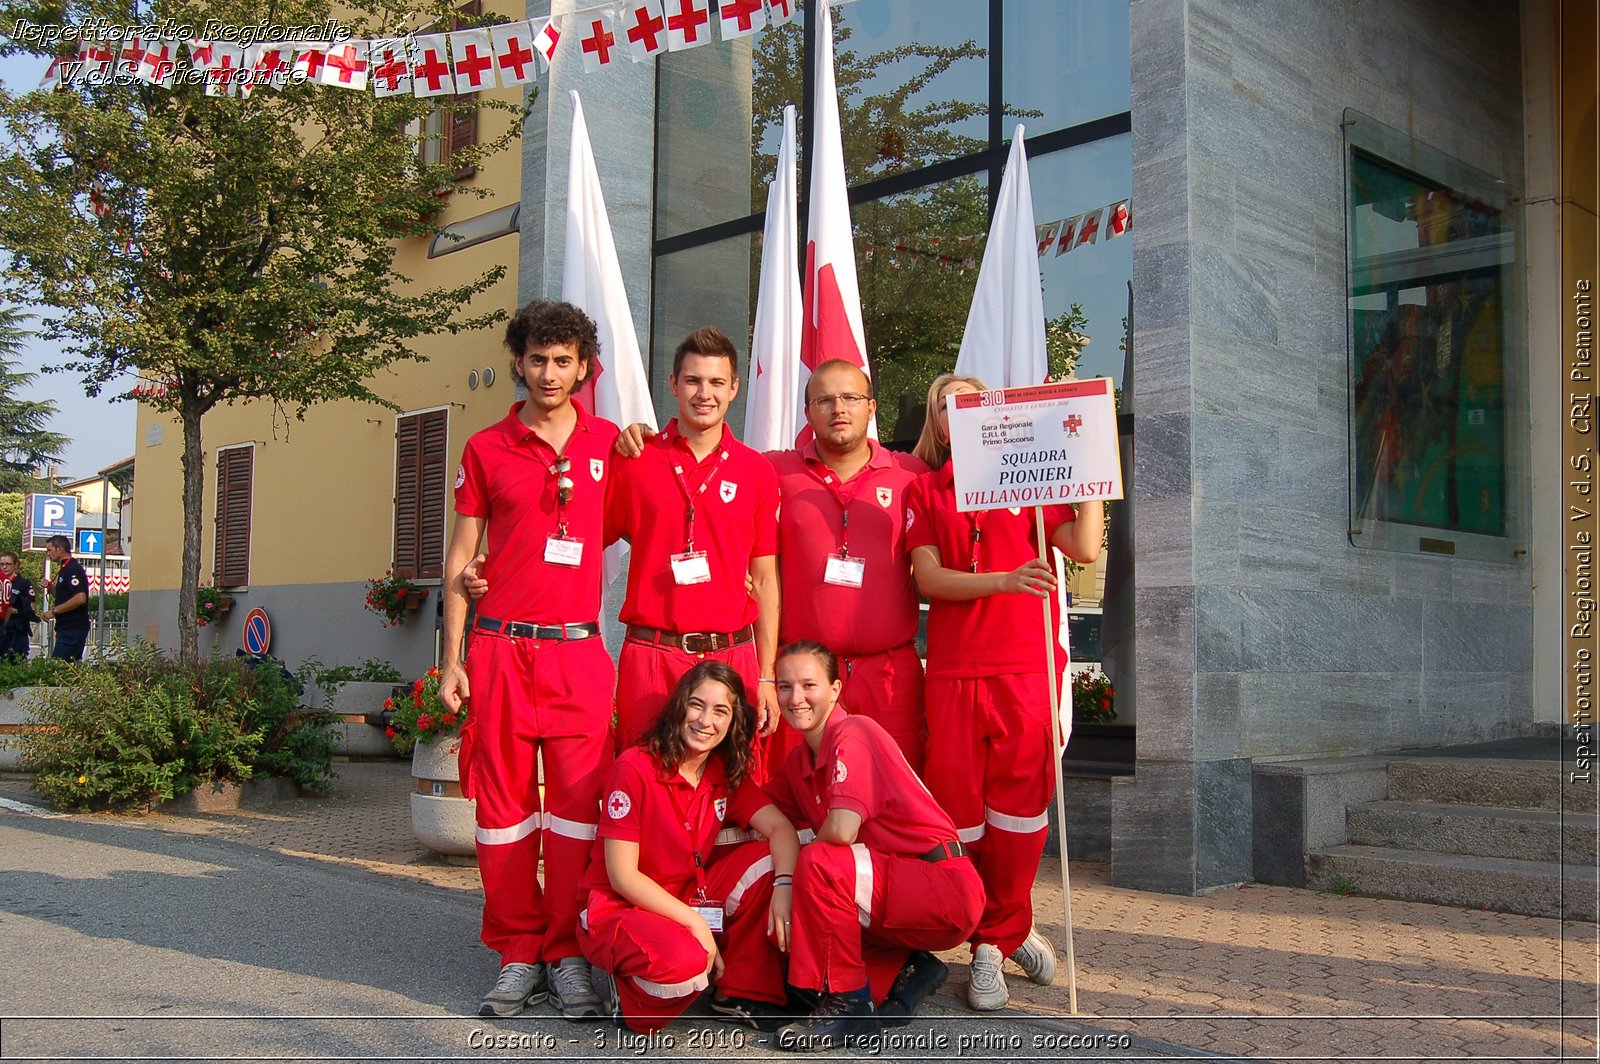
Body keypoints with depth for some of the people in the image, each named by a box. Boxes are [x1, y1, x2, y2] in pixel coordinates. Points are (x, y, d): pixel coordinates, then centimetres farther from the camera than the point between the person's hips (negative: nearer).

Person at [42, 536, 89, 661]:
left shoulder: (73, 570, -14)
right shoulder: (65, 570, 19)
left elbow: (80, 598, -25)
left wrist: (54, 611, -19)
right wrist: (51, 588, 9)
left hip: (73, 629, -10)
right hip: (67, 628, 10)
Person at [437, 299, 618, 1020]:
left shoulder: (609, 444, 10)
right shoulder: (486, 449, 8)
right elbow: (458, 563, 9)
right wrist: (451, 660, 4)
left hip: (579, 649, 0)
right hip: (501, 647, 0)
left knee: (577, 801, 0)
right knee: (504, 803, 3)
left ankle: (569, 955, 10)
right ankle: (519, 955, 14)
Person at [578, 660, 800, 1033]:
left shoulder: (728, 774, 3)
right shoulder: (635, 767, -17)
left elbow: (780, 828, -9)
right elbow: (622, 876, -18)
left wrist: (784, 886, -29)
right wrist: (695, 922, -23)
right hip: (619, 910, -7)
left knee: (767, 861, -14)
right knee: (683, 962, -37)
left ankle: (744, 995, -5)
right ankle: (620, 985, -3)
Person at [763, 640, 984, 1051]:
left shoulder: (852, 733, -16)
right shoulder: (798, 762, 10)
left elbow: (841, 829, -27)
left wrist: (803, 854, -7)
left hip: (945, 889, -9)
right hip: (895, 887, 9)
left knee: (818, 863, -28)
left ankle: (848, 1002, -13)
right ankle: (900, 972, 7)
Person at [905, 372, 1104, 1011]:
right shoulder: (923, 491, 11)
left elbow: (1085, 548, -1)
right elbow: (928, 577, -2)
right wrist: (1003, 581, -16)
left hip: (1025, 666, 0)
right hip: (954, 670, 0)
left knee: (1019, 802, 2)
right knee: (959, 808, 2)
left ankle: (1000, 932, 21)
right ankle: (1003, 934, 17)